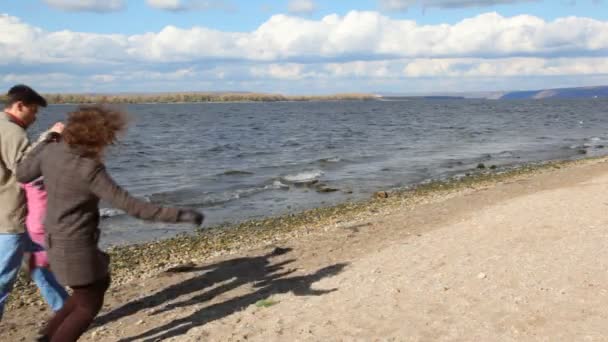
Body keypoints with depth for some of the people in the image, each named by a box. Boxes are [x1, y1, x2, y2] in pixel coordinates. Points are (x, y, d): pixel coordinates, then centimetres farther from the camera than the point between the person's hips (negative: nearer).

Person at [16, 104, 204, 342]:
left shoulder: (51, 151, -4)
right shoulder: (89, 170, -26)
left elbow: (22, 175, 15)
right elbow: (129, 205, -28)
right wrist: (178, 215, -27)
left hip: (59, 239, 9)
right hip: (75, 246, -9)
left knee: (100, 283, 27)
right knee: (89, 306, 11)